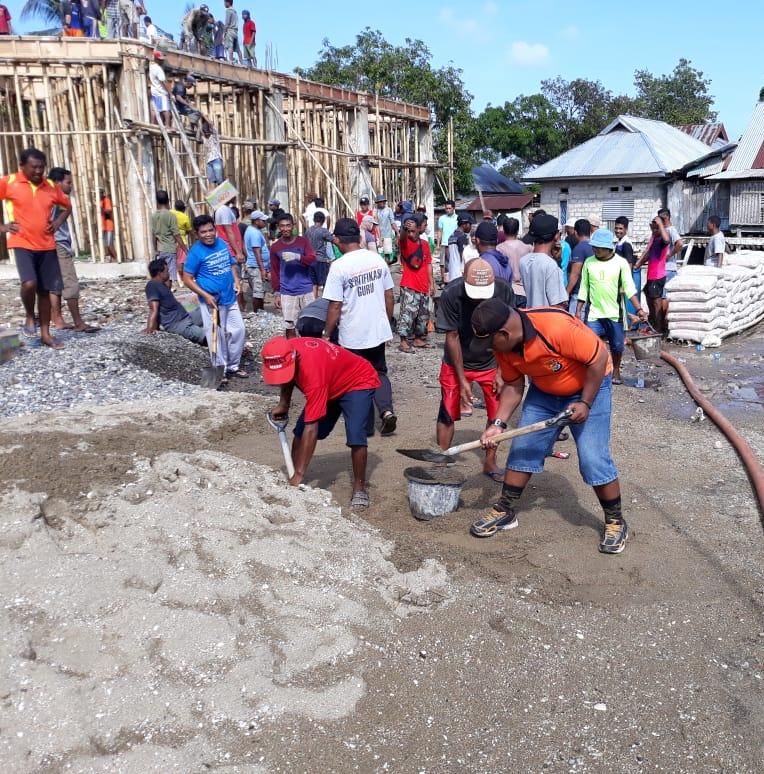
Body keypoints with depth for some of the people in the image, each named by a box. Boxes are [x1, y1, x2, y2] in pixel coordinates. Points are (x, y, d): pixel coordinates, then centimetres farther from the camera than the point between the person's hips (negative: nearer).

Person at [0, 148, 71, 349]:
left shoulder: (51, 186, 7)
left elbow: (67, 206, 24)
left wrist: (57, 223, 7)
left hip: (47, 246, 4)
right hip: (22, 244, -4)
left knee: (46, 290, 7)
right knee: (29, 283, -23)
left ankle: (45, 334, 16)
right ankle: (29, 317, 5)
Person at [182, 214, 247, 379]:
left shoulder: (222, 243, 2)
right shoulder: (195, 252, -15)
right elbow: (187, 279, -12)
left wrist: (236, 281, 2)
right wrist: (205, 295, -20)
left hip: (230, 297, 6)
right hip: (212, 301, -6)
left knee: (238, 330, 12)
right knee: (217, 336, 3)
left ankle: (233, 365, 28)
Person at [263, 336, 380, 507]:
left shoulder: (311, 370, -42)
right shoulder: (285, 353, -22)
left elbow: (311, 429, -41)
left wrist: (300, 474, -40)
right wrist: (283, 405, -2)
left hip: (358, 383, -8)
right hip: (330, 385, 8)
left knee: (356, 438, -26)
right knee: (300, 432, -3)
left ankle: (359, 488, -7)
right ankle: (293, 477, 11)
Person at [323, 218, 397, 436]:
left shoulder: (339, 266, -17)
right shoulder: (377, 259, 0)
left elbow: (335, 307, -15)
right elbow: (389, 297, 7)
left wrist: (327, 335, -4)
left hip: (352, 336, -4)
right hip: (379, 330, 5)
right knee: (379, 373, 20)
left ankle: (365, 424, 21)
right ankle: (386, 410, 0)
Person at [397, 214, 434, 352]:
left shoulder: (424, 244, 9)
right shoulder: (404, 243, -6)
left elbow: (428, 264, 14)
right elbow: (402, 238, -32)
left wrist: (431, 283, 11)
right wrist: (404, 229, -54)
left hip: (424, 286, 6)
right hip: (409, 287, -6)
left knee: (424, 314, 13)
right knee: (408, 312, -12)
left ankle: (418, 338, 26)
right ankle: (403, 341, -8)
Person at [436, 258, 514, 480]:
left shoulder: (504, 291, -21)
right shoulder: (452, 294, -25)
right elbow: (452, 337, -17)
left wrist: (501, 372, -11)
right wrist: (462, 380, -15)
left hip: (491, 363, 2)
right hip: (458, 362, -1)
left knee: (497, 414, 2)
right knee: (448, 414, 0)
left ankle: (490, 462, 20)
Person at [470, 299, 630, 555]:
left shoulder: (556, 327, -38)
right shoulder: (504, 345, -15)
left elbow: (599, 357, -27)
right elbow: (513, 385, -3)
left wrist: (585, 403, -22)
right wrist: (499, 423, -14)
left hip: (588, 387, -6)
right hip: (544, 392, 6)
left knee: (593, 459, -10)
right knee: (522, 447, 2)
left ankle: (615, 522, 10)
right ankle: (505, 511, 16)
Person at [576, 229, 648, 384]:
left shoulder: (621, 262, -7)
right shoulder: (589, 262, -1)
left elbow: (629, 287, -11)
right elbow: (584, 288, 5)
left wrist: (639, 309, -21)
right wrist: (578, 310, 4)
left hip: (615, 313, -1)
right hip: (593, 313, 1)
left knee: (617, 346, 12)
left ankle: (616, 370, 34)